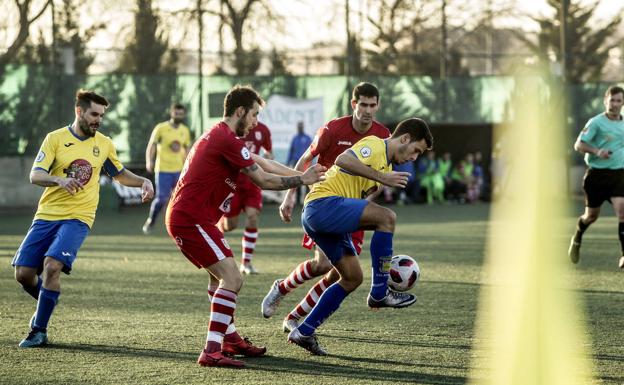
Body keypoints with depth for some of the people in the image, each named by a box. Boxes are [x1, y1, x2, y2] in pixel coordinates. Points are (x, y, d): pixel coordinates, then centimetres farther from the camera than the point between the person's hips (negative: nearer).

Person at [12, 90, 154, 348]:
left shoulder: (104, 144, 9)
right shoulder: (56, 138, 0)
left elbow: (120, 175, 25)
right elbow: (35, 176, -9)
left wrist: (143, 182, 6)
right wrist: (60, 180, -29)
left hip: (78, 219, -1)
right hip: (47, 215, 1)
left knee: (52, 265, -23)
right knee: (23, 273, -5)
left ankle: (39, 330, -11)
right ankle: (46, 305, 28)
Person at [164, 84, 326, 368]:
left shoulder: (218, 136, 19)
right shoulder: (227, 140, -15)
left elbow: (264, 164, 22)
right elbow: (263, 180, -10)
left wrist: (303, 175, 20)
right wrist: (302, 180, 1)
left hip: (183, 217, 11)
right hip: (192, 219, -11)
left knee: (220, 275, 26)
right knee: (232, 279, -16)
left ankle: (230, 338, 36)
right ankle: (212, 351, -21)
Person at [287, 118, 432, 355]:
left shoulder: (386, 165, 25)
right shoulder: (374, 145, -6)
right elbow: (343, 160, -24)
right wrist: (381, 178, -22)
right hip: (322, 204, -11)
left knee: (352, 278, 10)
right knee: (387, 216, -22)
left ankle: (304, 332, 15)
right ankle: (379, 293, -16)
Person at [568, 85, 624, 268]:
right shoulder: (596, 122, -8)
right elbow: (578, 145, -11)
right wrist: (597, 151, -25)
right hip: (597, 174, -3)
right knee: (591, 215, 10)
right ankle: (577, 240, 42)